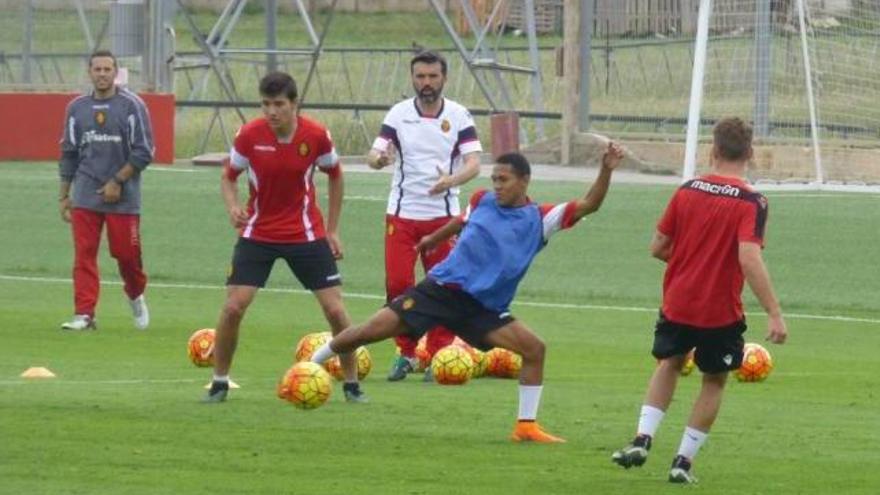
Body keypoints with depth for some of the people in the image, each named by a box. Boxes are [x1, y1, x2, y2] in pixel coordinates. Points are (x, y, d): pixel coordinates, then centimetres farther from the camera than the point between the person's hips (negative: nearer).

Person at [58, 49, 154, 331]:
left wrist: (117, 181, -12)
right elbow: (69, 155, 15)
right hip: (85, 197, 3)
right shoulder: (77, 108, 9)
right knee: (84, 255, -5)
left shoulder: (132, 106, -3)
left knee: (126, 253, 1)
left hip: (123, 197, -3)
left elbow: (143, 152, -5)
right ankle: (84, 314, -5)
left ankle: (136, 297, 29)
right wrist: (63, 196, 13)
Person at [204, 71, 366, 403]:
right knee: (233, 307, -11)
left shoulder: (316, 136, -12)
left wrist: (332, 230, 7)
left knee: (335, 308, -3)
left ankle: (352, 385, 12)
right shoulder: (249, 135, -14)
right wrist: (233, 207, -21)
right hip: (257, 233, 0)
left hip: (305, 233, 0)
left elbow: (334, 176, 6)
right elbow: (229, 177, 1)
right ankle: (219, 383, 6)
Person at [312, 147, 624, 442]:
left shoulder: (539, 220, -2)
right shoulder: (482, 201, 5)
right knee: (373, 330, -9)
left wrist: (606, 171, -26)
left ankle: (526, 426, -5)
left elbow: (588, 205, -11)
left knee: (534, 348, -16)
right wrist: (434, 238, 45)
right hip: (441, 288, 0)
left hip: (482, 308, 0)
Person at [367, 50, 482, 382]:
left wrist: (452, 180, -27)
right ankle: (406, 353, 8)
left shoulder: (459, 116, 0)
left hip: (442, 213, 0)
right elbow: (374, 155, -3)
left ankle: (437, 356, 7)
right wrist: (380, 159, -28)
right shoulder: (399, 114, 2)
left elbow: (473, 164, -6)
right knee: (397, 284, -5)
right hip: (401, 213, 0)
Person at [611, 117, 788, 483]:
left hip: (677, 302, 3)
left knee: (669, 364, 26)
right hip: (721, 312, -3)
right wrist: (774, 314, -24)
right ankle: (684, 460, 14)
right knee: (714, 381, 16)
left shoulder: (687, 191, 0)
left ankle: (643, 437, 9)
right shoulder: (751, 203, -14)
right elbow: (749, 260, -25)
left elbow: (658, 247, 5)